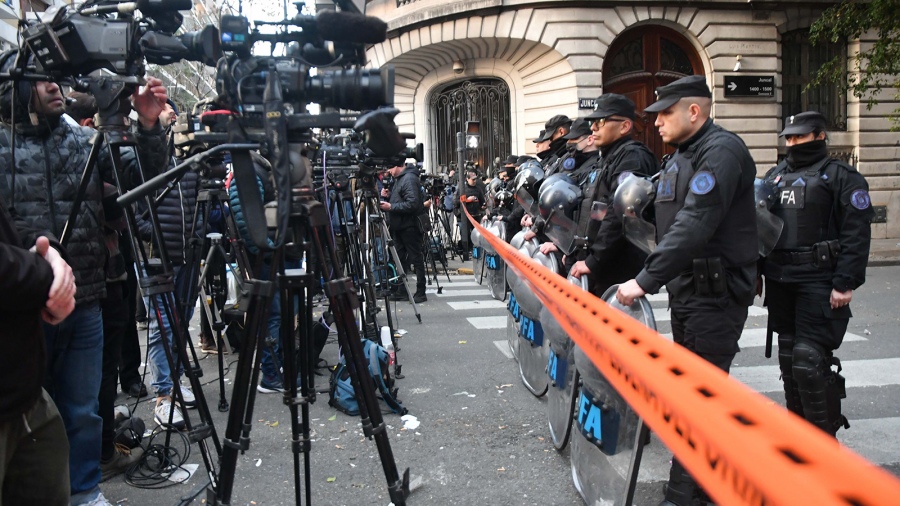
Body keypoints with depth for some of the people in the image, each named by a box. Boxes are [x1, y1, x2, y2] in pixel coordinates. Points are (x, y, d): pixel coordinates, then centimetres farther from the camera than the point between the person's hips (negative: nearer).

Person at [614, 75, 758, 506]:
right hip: (686, 290, 10)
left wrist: (645, 280, -29)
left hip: (717, 294, -10)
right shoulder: (682, 156, 15)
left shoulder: (721, 151, -16)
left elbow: (695, 226, -27)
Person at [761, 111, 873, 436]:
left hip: (819, 284, -6)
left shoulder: (841, 177, -3)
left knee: (810, 360, -11)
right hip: (779, 282, 7)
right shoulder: (774, 177, 17)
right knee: (789, 358, 13)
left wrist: (845, 283, -17)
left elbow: (856, 235, -10)